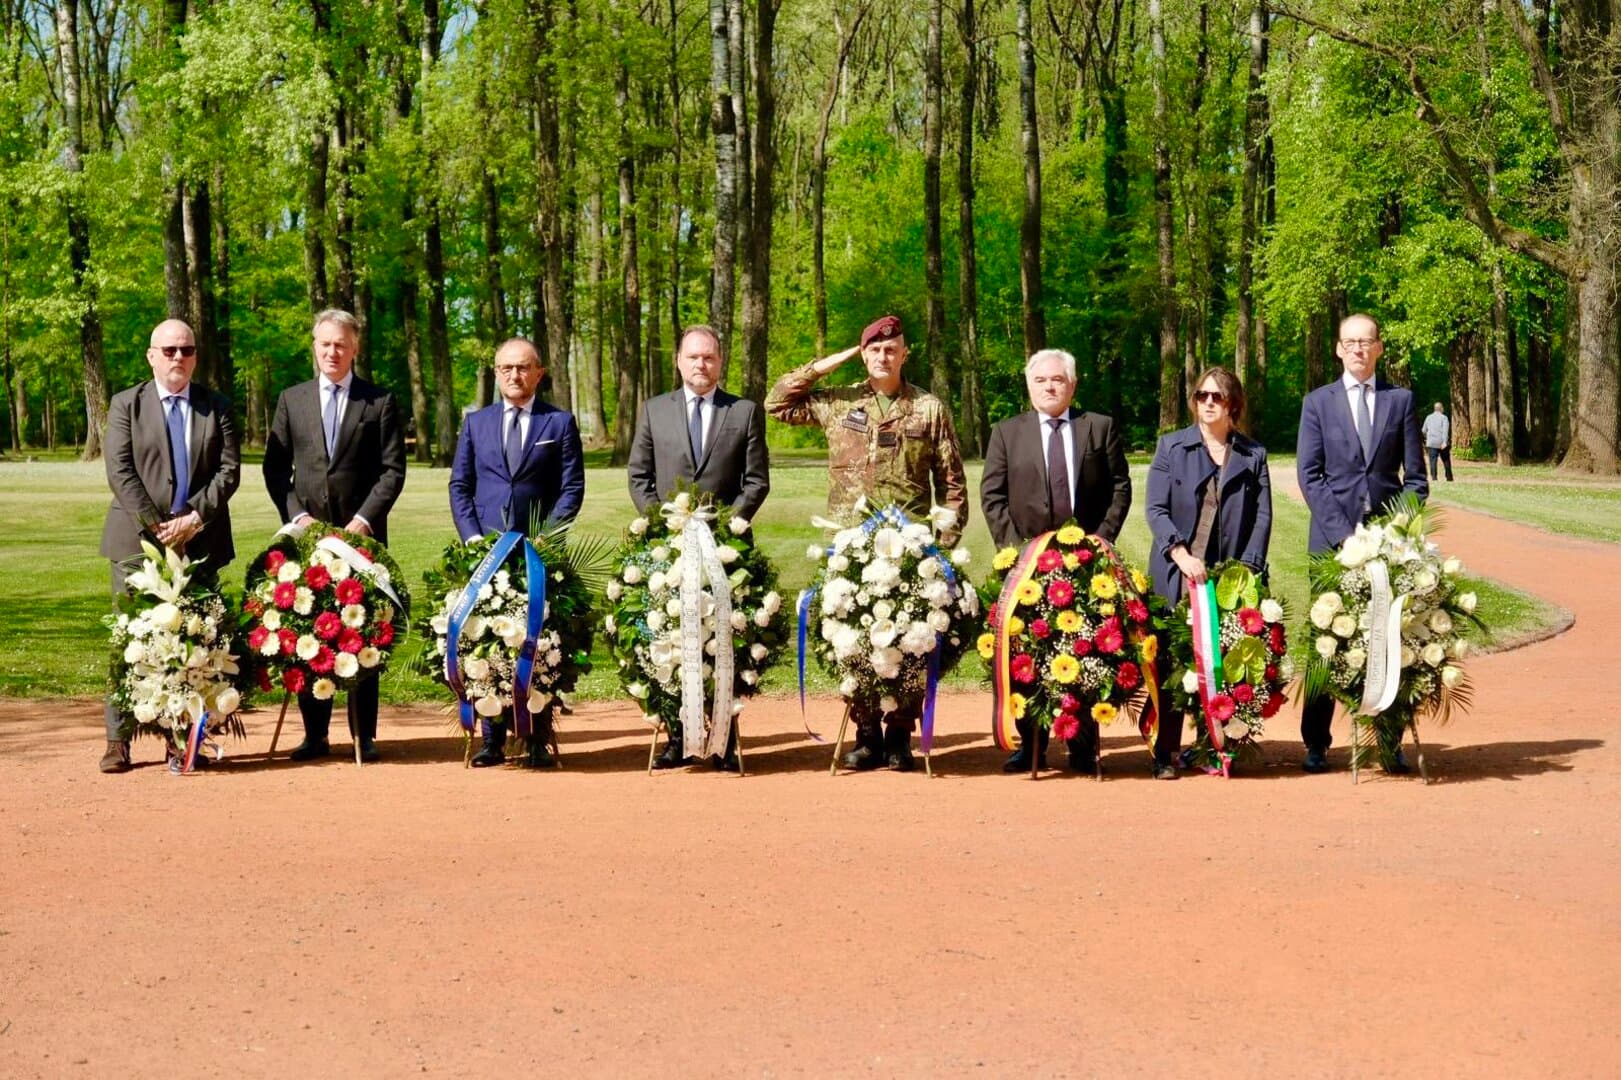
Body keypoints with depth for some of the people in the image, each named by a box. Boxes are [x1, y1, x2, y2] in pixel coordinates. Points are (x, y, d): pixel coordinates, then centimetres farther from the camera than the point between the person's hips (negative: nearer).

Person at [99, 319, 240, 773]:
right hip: (138, 540, -1)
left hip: (200, 541, 2)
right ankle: (119, 740, 1)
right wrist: (155, 527, -13)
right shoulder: (126, 404, 6)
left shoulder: (217, 407, 11)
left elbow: (228, 471, 3)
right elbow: (120, 472, -3)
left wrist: (195, 519, -11)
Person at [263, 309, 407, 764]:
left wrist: (364, 519, -11)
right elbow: (275, 468, 8)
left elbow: (393, 470, 0)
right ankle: (315, 734, 8)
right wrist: (297, 515, -5)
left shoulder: (380, 402, 5)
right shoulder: (291, 400, 11)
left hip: (362, 533, -2)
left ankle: (365, 735, 5)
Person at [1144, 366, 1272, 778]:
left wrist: (1247, 567, -7)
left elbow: (1263, 515, 6)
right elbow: (1156, 508, 0)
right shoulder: (1171, 446, 8)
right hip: (1177, 573, -1)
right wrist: (1180, 553, -14)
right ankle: (1165, 753, 1)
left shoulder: (1253, 454, 12)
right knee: (1171, 661, -3)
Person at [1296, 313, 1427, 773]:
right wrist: (1342, 532, -9)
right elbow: (1309, 475, 1)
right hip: (1333, 537, -1)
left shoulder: (1400, 400, 10)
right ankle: (1316, 743, 5)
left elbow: (1415, 476, 9)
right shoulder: (1317, 402, 7)